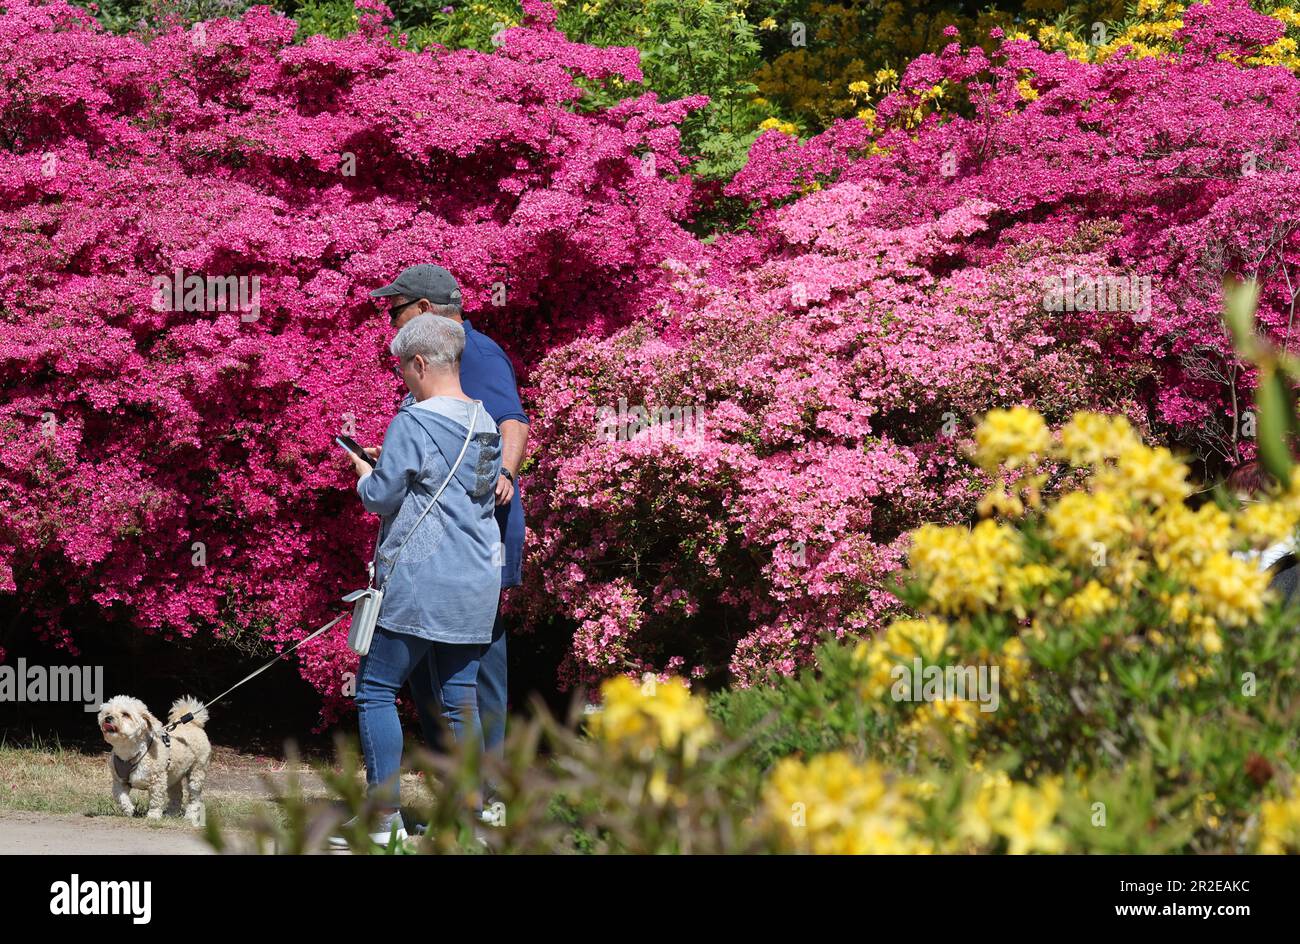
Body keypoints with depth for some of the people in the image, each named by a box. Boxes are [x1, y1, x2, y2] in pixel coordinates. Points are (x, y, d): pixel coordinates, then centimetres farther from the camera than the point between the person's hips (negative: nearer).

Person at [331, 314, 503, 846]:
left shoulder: (414, 422, -13)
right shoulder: (485, 424, 10)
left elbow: (381, 498, -10)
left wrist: (364, 474, 13)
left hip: (419, 582, -7)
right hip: (476, 583, 7)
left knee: (376, 689, 0)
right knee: (460, 698, 8)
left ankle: (385, 814, -3)